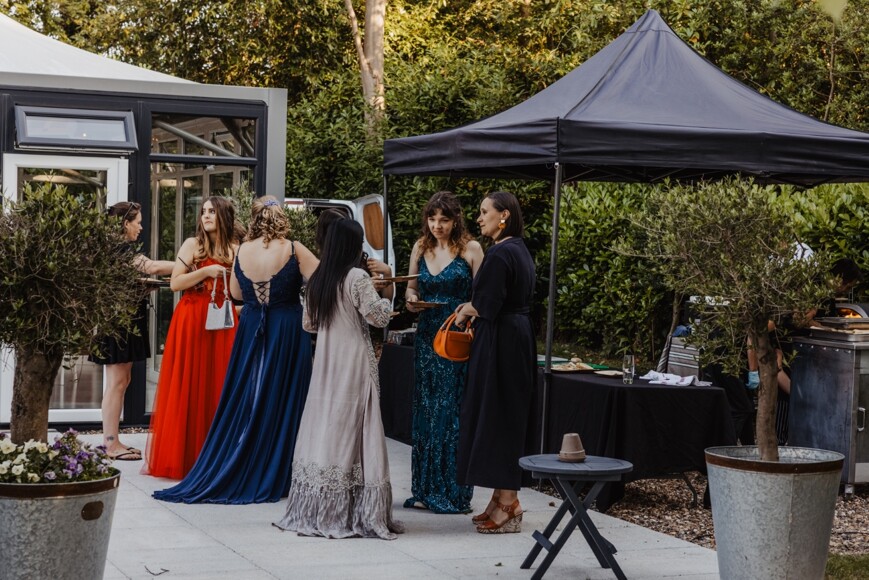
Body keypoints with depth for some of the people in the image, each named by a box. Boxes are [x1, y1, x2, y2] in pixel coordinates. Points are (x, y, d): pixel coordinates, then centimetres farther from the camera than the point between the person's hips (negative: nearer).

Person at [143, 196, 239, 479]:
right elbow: (175, 283, -4)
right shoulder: (192, 245, 2)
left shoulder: (235, 251, 10)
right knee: (188, 388, -2)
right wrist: (206, 271, -13)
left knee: (217, 388, 3)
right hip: (191, 322, -3)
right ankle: (182, 455, 4)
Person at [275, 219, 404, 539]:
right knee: (350, 433, -5)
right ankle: (356, 515, -4)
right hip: (354, 365, -6)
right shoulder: (357, 277, -11)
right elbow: (378, 317, -10)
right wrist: (384, 298, 9)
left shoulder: (317, 280, 9)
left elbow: (308, 324, 17)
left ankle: (315, 511, 12)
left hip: (325, 363, 6)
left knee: (322, 429, 9)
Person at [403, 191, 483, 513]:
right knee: (425, 411, 7)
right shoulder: (421, 247, 10)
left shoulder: (470, 249, -4)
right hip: (427, 337, 5)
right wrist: (411, 299, -4)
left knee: (453, 412, -4)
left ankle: (453, 492, 2)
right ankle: (426, 489, 14)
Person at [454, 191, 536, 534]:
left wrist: (466, 311, -1)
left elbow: (486, 304, -20)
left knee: (496, 418, -4)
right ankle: (504, 499, 20)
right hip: (519, 336, 10)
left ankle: (507, 505, 0)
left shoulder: (500, 254, -18)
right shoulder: (519, 250, 13)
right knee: (508, 419, 14)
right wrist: (473, 308, 11)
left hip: (500, 342, -10)